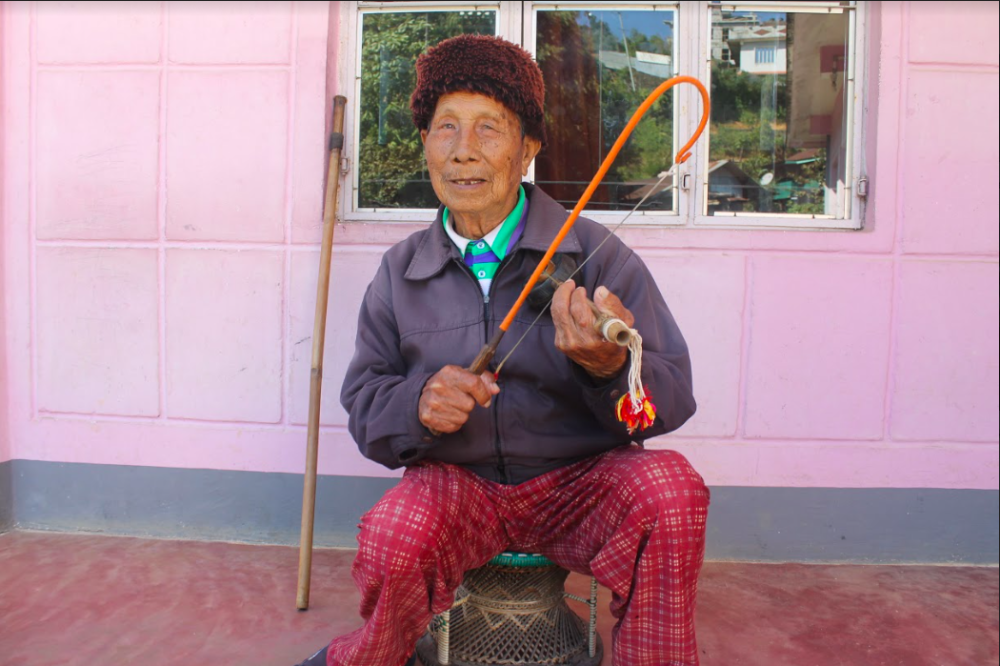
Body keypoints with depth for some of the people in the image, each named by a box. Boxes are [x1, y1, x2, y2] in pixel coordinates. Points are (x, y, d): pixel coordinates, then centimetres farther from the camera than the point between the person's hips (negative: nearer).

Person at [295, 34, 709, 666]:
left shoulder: (597, 254, -4)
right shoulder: (400, 271, 5)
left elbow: (674, 399, -7)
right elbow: (363, 403, 7)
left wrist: (613, 367, -31)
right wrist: (417, 403, -17)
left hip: (579, 479, -1)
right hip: (456, 482, 2)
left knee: (671, 487, -30)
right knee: (392, 541, -30)